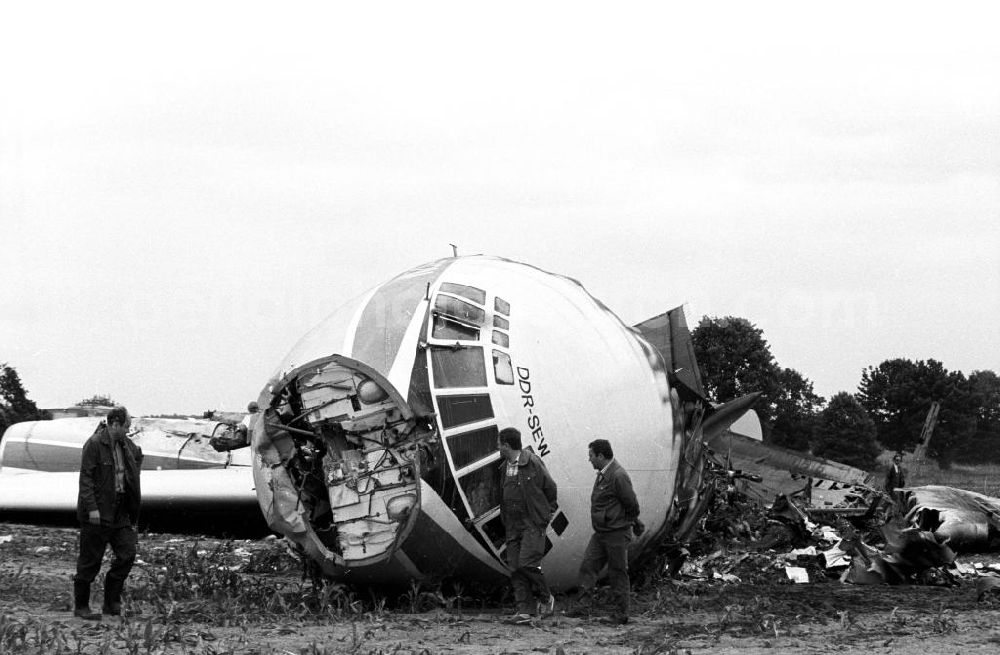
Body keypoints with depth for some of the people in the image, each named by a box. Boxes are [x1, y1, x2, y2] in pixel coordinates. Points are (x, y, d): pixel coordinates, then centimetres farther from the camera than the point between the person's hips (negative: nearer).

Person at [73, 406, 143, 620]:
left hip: (120, 512, 8)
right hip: (97, 512, -8)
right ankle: (80, 606, 9)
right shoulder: (94, 444, -14)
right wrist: (92, 508, -22)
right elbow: (86, 477, -17)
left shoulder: (126, 445, 9)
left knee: (127, 552, 1)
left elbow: (137, 454, 32)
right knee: (90, 560, -1)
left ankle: (111, 602, 11)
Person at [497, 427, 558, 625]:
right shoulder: (504, 467, 11)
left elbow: (550, 488, 1)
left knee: (527, 563, -16)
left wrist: (548, 511, 11)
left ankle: (546, 598, 5)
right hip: (513, 525, 7)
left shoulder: (532, 463, -9)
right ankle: (525, 610, -1)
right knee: (515, 568, -1)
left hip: (533, 523, -7)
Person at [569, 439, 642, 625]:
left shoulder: (618, 476, -18)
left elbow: (632, 504, -15)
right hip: (601, 533, 9)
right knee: (587, 566, 2)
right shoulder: (603, 474, 12)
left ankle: (620, 614, 8)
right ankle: (584, 605, 3)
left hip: (617, 534, -9)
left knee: (618, 573, 0)